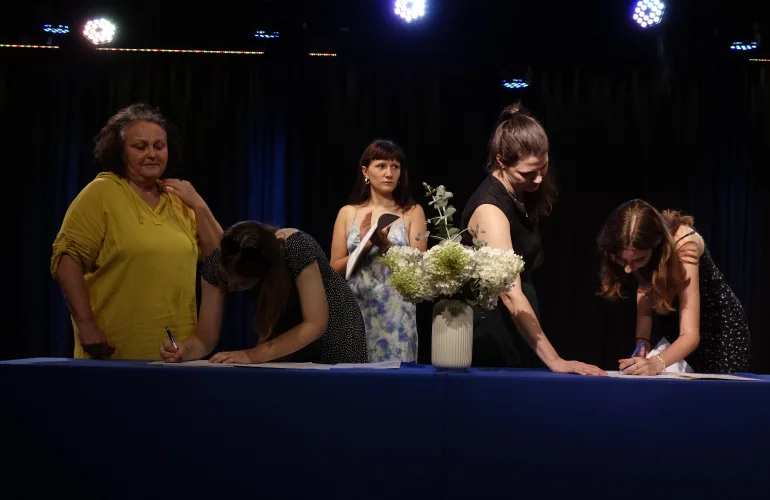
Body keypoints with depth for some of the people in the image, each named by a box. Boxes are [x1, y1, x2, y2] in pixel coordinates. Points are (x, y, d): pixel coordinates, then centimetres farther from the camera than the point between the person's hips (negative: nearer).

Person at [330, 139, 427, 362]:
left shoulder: (412, 212, 3)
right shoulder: (348, 213, 6)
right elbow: (336, 269, 4)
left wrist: (383, 243, -16)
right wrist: (365, 245, -11)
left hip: (396, 313, -1)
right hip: (356, 311, 1)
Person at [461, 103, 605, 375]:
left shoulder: (521, 194, 2)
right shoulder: (490, 208, -25)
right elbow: (511, 294, -35)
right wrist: (553, 360, -40)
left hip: (517, 328, 9)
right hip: (492, 333, -8)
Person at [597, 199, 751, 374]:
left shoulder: (682, 245, -37)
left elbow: (691, 335, -41)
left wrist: (657, 363, -59)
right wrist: (642, 342, -27)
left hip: (718, 324, -4)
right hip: (673, 327, 4)